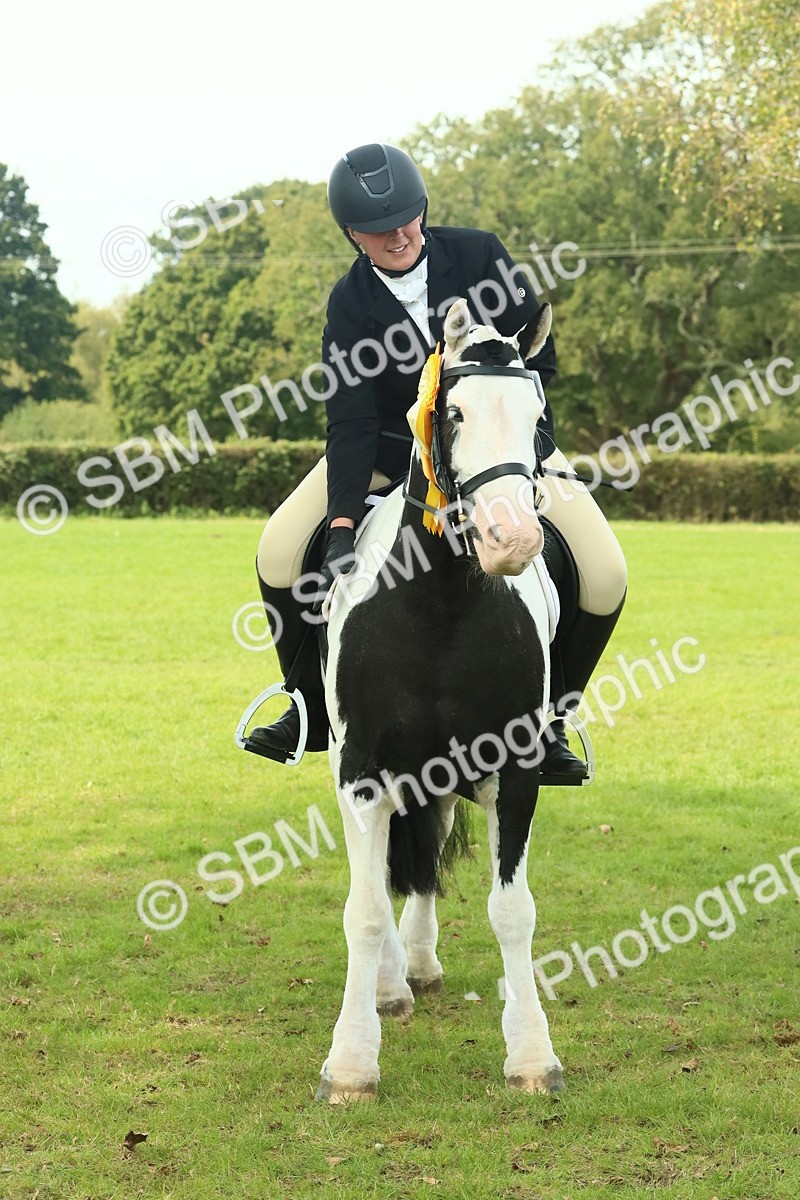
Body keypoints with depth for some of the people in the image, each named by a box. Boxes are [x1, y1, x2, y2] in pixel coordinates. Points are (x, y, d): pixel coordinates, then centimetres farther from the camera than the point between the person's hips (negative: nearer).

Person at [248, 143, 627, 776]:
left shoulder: (477, 253, -14)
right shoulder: (351, 303, -15)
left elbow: (539, 354, -10)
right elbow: (350, 420, -22)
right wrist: (343, 523, -34)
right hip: (391, 447, 0)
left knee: (604, 577, -16)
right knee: (281, 552, -16)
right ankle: (315, 707, 3)